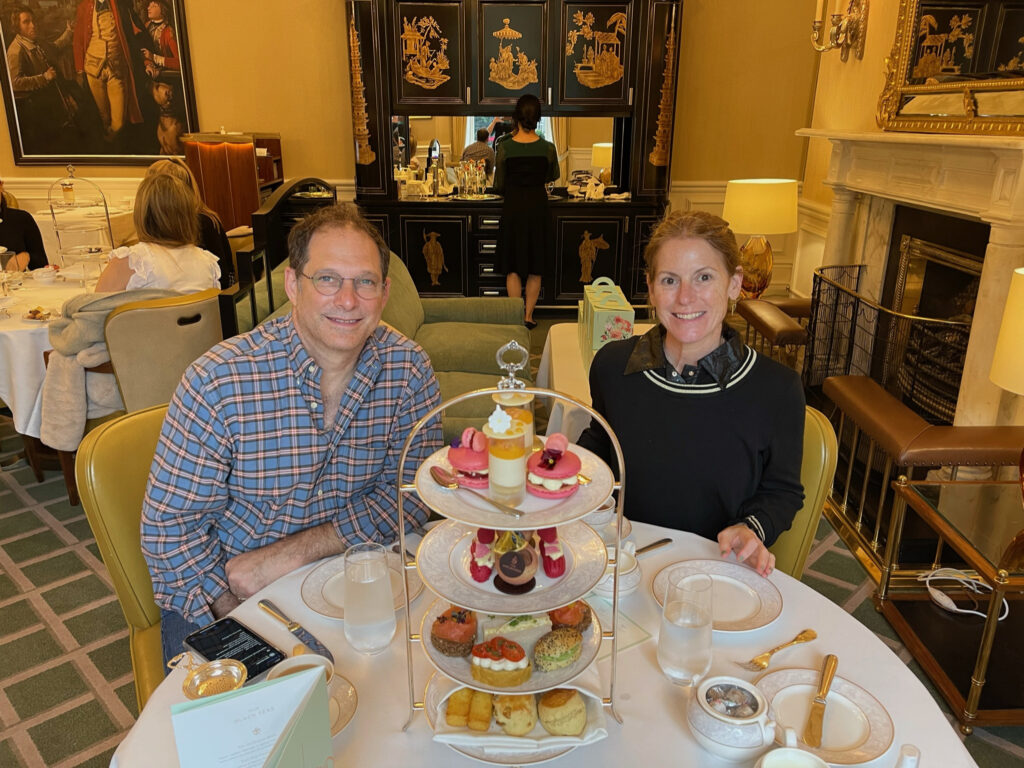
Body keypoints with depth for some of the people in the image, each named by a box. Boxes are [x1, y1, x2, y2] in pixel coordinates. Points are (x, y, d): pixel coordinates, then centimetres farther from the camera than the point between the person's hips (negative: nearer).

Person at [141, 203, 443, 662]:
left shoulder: (409, 369, -11)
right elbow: (169, 526, -13)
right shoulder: (218, 383, -20)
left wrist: (295, 552, -18)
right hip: (219, 604, -2)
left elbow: (411, 492, -8)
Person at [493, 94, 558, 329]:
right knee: (535, 268, 12)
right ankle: (529, 316, 17)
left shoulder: (505, 147, -10)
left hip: (513, 208, -1)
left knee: (513, 268, 10)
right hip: (537, 208, 1)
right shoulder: (547, 148, -8)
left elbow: (498, 186, -2)